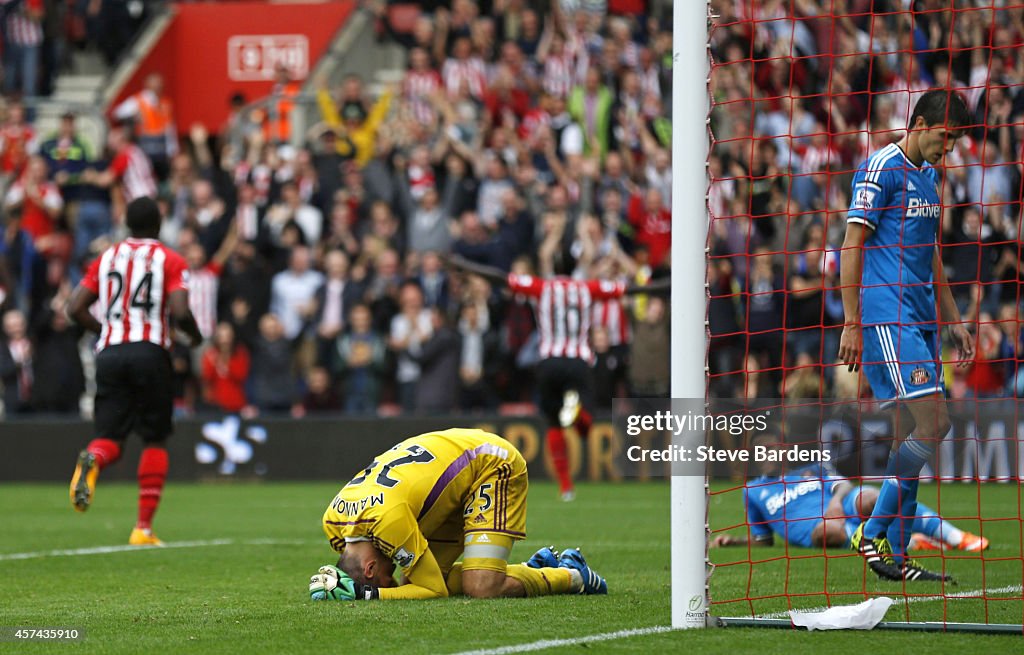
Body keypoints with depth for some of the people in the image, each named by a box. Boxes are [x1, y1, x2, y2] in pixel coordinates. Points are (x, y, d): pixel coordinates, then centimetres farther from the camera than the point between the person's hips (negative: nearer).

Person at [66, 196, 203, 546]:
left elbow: (75, 307, 7)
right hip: (150, 352, -3)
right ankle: (144, 527, 3)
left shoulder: (106, 258, 13)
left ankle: (92, 460, -34)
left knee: (109, 436, 4)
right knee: (155, 440, 9)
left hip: (109, 351, 3)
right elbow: (179, 310, -11)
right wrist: (195, 334, 9)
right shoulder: (170, 260, 3)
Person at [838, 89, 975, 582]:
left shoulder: (929, 176, 20)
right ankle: (874, 533, -9)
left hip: (919, 319, 9)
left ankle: (895, 557, 7)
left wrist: (953, 321, 24)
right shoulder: (881, 168, -8)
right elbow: (853, 245, -11)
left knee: (912, 434, 5)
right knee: (931, 425, -16)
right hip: (886, 316, -9)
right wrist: (851, 324, -15)